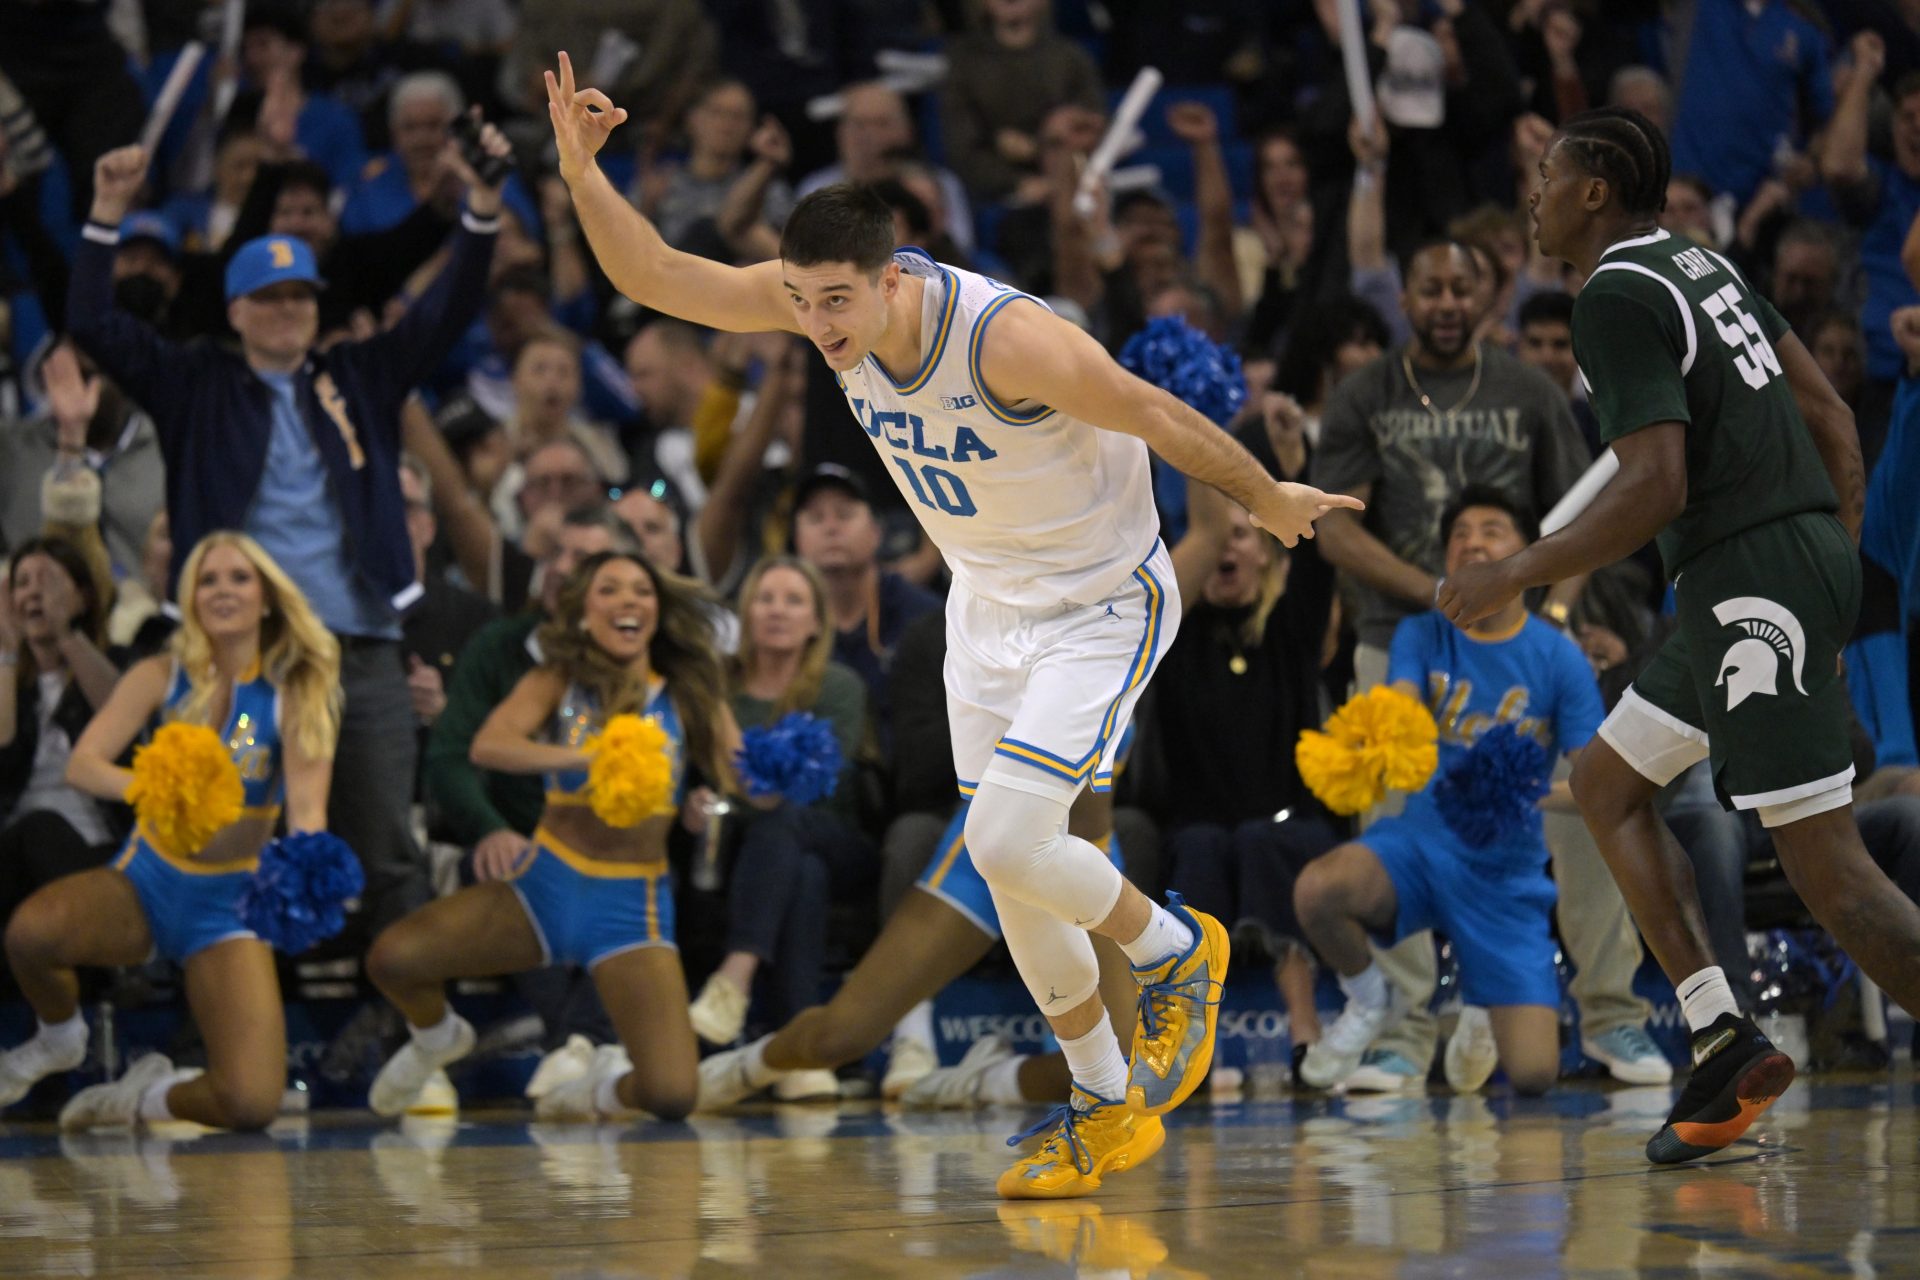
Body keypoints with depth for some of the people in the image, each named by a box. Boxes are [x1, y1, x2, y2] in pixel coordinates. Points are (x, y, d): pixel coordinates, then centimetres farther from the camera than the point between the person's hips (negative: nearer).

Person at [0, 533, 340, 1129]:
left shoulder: (296, 695, -9)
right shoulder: (163, 677, -5)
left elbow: (306, 805, -21)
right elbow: (82, 763, -18)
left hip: (228, 905, -1)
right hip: (145, 882, 1)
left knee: (252, 1103, -22)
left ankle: (151, 1096, 15)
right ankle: (60, 1040, 1)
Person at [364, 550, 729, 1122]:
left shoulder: (688, 694, 3)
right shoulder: (560, 682, 1)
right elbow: (488, 746, -18)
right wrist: (581, 758, -33)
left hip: (634, 903, 0)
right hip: (547, 884, 0)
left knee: (671, 1096, -19)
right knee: (392, 957, -21)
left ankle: (607, 1085, 21)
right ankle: (438, 1038, 18)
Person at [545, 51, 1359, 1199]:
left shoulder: (1012, 339, -34)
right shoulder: (823, 295, -16)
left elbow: (1163, 419, -19)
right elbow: (657, 277, -15)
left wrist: (1272, 503, -5)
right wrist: (582, 173, -32)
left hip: (1104, 606, -7)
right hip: (986, 607, 7)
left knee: (1007, 842, -19)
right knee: (1013, 881, 8)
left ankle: (1176, 951, 10)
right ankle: (1108, 1108, 24)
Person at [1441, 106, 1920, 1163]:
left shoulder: (1618, 300, -11)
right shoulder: (1702, 265, 18)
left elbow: (1656, 487, -21)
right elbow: (1830, 417, 19)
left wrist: (1513, 578, -12)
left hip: (1750, 580, -10)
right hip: (1809, 551, 10)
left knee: (1827, 868, -11)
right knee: (1606, 782, 18)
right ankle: (1722, 1037, 9)